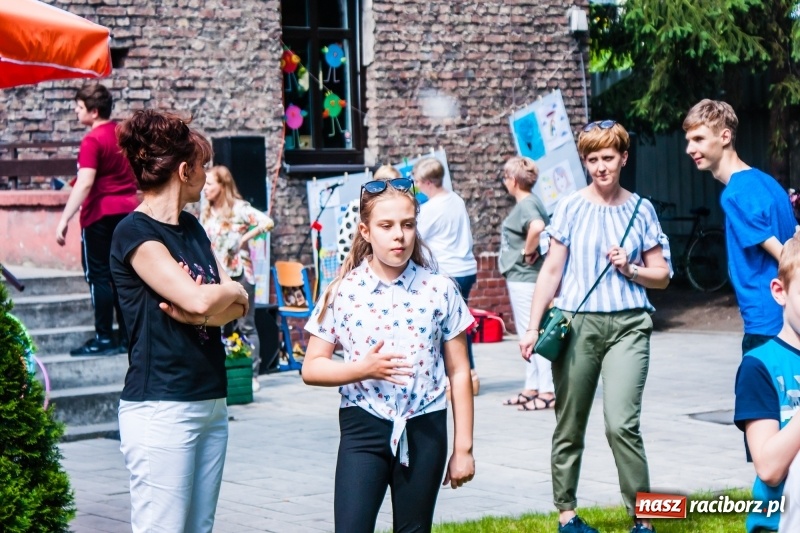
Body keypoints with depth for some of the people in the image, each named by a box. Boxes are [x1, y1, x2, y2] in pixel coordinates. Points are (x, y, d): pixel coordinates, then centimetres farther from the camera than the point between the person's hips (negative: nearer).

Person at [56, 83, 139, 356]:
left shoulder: (93, 141, -15)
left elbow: (85, 183, -24)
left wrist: (64, 220, -26)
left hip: (101, 214, -8)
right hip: (128, 209, 8)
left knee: (98, 275, -1)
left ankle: (104, 339, -1)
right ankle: (127, 336, 12)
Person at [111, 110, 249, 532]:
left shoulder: (192, 228, 15)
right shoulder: (135, 233, -10)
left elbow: (238, 307, 7)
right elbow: (198, 298, -21)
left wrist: (199, 313, -14)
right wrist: (231, 290, 0)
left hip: (211, 402, 8)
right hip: (161, 409, -8)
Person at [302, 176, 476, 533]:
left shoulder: (439, 290, -1)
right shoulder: (343, 292, -3)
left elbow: (458, 372, 3)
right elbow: (311, 368, 0)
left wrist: (463, 448, 2)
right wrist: (363, 369, -18)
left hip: (424, 431, 1)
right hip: (364, 428, -1)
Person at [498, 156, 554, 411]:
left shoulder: (526, 205, -17)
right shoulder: (529, 202, 13)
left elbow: (537, 227, -38)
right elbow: (544, 228, 25)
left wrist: (528, 251, -24)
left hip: (525, 278, -11)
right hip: (521, 278, 11)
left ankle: (547, 392, -6)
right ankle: (531, 388, 23)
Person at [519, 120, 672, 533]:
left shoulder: (640, 209, 9)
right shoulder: (571, 208, 5)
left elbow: (662, 275, 14)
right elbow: (551, 271, 5)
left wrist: (631, 269, -6)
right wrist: (533, 327, -1)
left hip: (627, 326, 0)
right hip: (576, 324, 0)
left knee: (622, 424, -15)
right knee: (569, 428, 6)